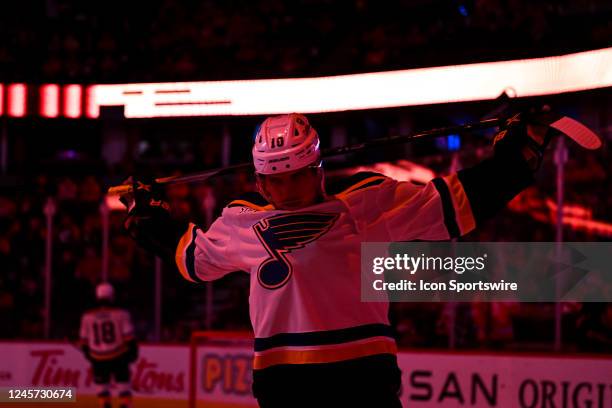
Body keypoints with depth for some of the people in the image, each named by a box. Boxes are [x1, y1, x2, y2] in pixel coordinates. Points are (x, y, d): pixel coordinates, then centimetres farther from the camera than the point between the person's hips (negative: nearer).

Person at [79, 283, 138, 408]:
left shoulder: (87, 317, -1)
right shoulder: (121, 314, -9)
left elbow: (84, 340, 7)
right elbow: (129, 337, -9)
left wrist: (88, 355, 23)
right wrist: (133, 352, 5)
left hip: (98, 359, 2)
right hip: (118, 358, -2)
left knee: (102, 387, 15)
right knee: (123, 385, 5)